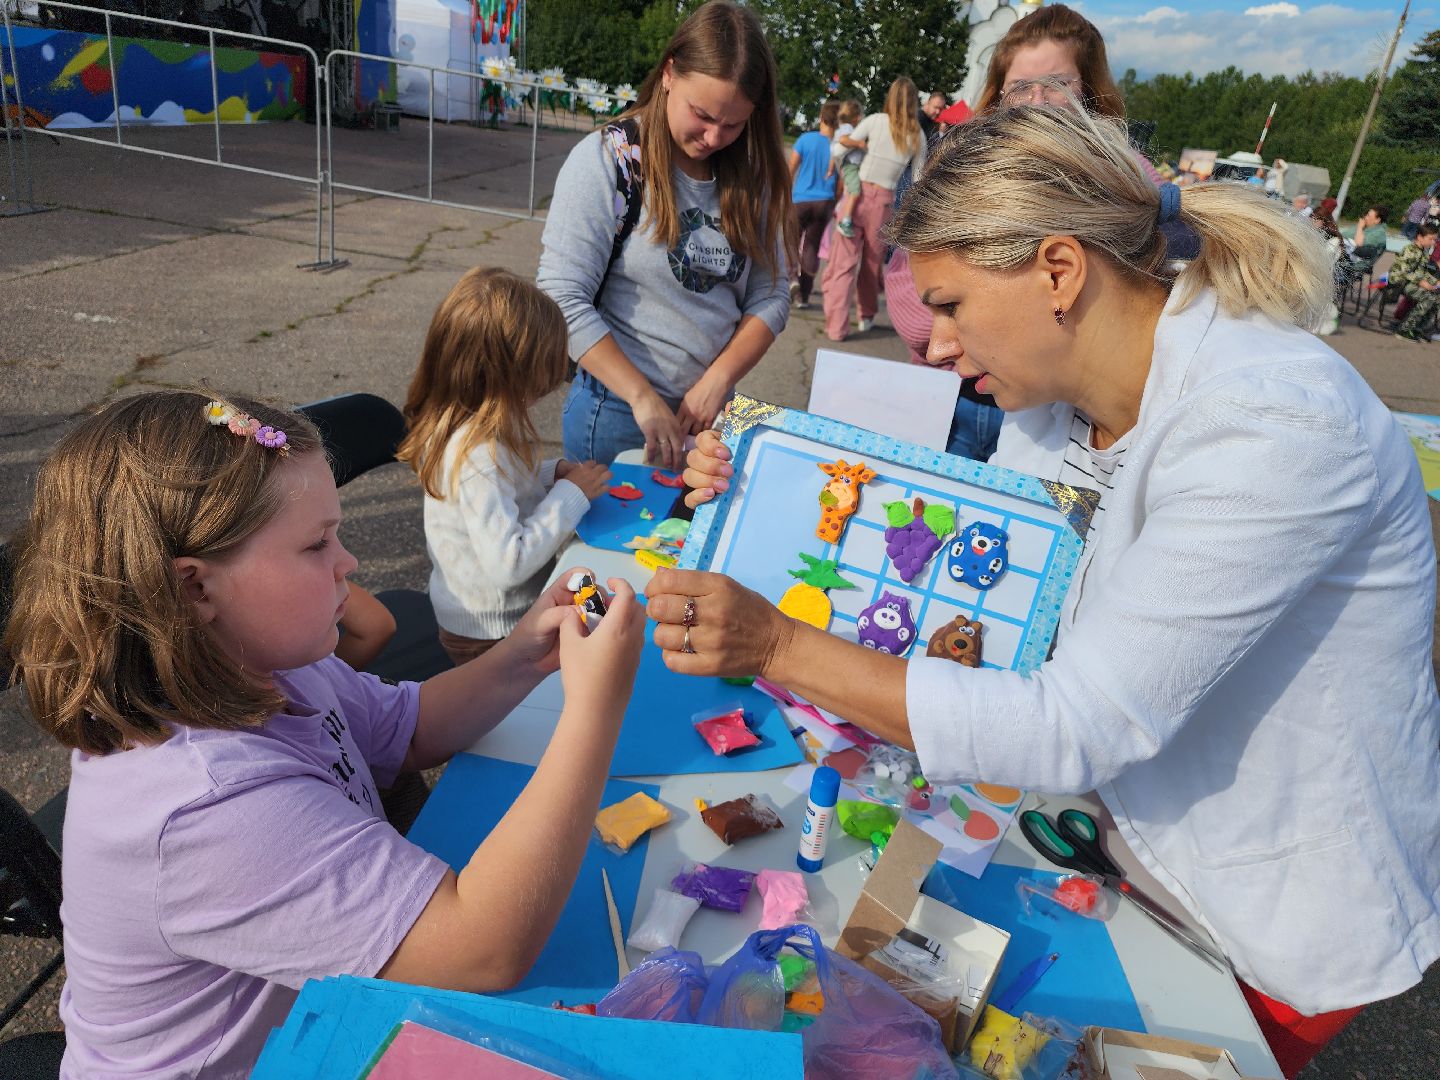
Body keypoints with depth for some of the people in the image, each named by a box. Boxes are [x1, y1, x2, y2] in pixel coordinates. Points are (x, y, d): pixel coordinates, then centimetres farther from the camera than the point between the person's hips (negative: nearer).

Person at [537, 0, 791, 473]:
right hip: (617, 412, -4)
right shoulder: (607, 159, -11)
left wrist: (717, 380, -13)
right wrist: (643, 397, -21)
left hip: (711, 412, 4)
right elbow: (564, 298, -15)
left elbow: (770, 295, 2)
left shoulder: (750, 177, 1)